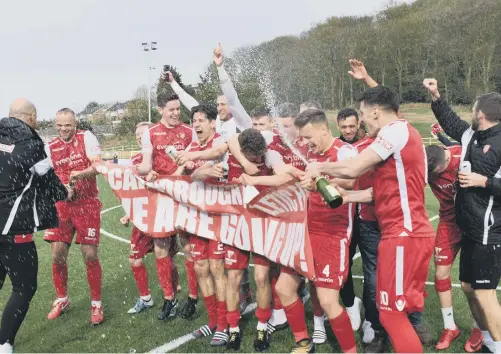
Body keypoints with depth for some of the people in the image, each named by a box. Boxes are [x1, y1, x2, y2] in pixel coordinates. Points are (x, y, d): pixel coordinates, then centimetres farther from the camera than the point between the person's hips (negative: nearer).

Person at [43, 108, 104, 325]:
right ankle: (62, 300, 23)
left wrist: (81, 173, -35)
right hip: (61, 206, 3)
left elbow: (98, 166, -15)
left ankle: (96, 304, 10)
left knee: (90, 255, -5)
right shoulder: (50, 147, 7)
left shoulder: (86, 138, -4)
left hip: (87, 205, -3)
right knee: (57, 254, 0)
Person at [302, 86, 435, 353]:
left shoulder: (397, 129, -11)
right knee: (398, 310, 17)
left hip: (404, 234, -10)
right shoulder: (401, 134, 19)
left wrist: (319, 168, -1)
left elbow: (352, 169, -18)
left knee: (392, 313, -4)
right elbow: (385, 189, 19)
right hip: (407, 232, 10)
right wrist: (347, 196, 15)